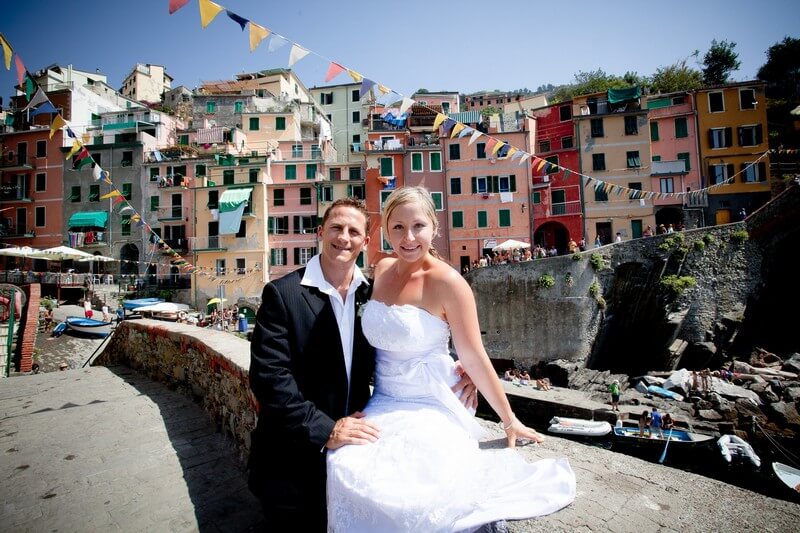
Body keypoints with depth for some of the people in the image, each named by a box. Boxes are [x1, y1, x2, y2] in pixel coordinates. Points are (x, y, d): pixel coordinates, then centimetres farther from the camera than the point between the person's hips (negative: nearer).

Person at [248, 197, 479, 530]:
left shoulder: (372, 294, -2)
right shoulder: (283, 294, -13)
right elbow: (269, 376, -18)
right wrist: (324, 431, -22)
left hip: (352, 449, 3)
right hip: (294, 457, -3)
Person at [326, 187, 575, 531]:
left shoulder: (446, 281, -15)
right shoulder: (381, 270, 2)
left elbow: (474, 359, -8)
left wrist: (509, 421, 0)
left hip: (428, 411, -4)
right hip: (381, 407, 5)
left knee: (415, 495, -23)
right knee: (347, 473, -17)